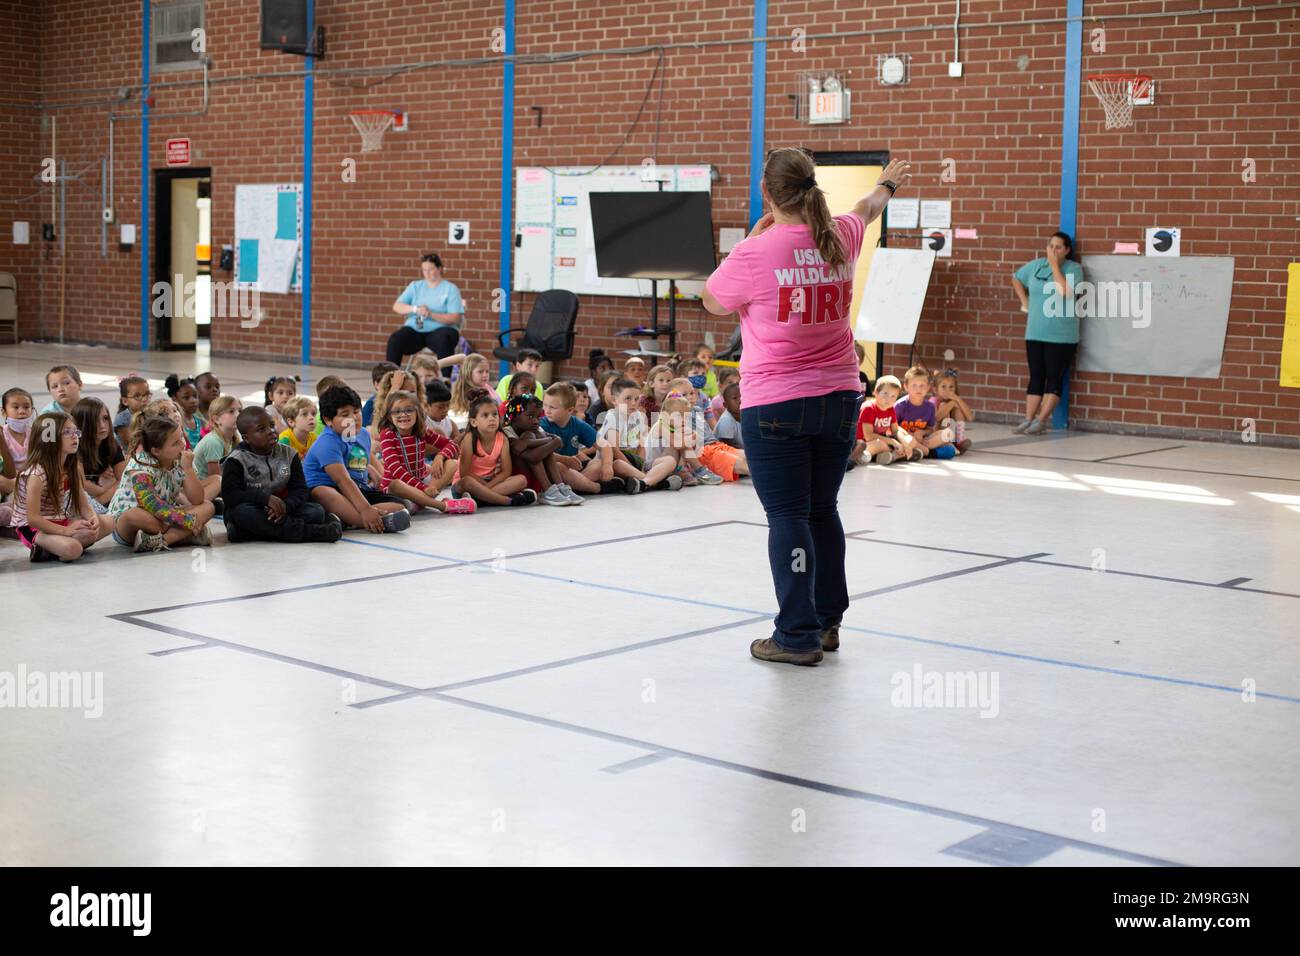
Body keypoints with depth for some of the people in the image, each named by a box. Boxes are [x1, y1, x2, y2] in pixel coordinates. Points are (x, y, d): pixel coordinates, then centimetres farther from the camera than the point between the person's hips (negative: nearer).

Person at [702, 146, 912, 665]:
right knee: (823, 510, 16)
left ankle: (798, 636, -1)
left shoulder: (755, 253, -14)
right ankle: (827, 621, 26)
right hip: (838, 397, 5)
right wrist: (887, 183, 49)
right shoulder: (840, 239, 2)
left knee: (787, 516, -1)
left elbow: (713, 300, 5)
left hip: (776, 404, -5)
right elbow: (867, 207, 27)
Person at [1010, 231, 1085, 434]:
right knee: (1035, 377, 5)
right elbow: (1016, 279, 24)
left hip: (1061, 336, -4)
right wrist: (1025, 302, 12)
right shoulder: (1036, 266, 7)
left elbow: (1065, 291, -22)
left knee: (1054, 378, -3)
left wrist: (1055, 265, -15)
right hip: (1035, 333, 4)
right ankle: (1028, 420, 5)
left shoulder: (1074, 269, -5)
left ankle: (1042, 420, -3)